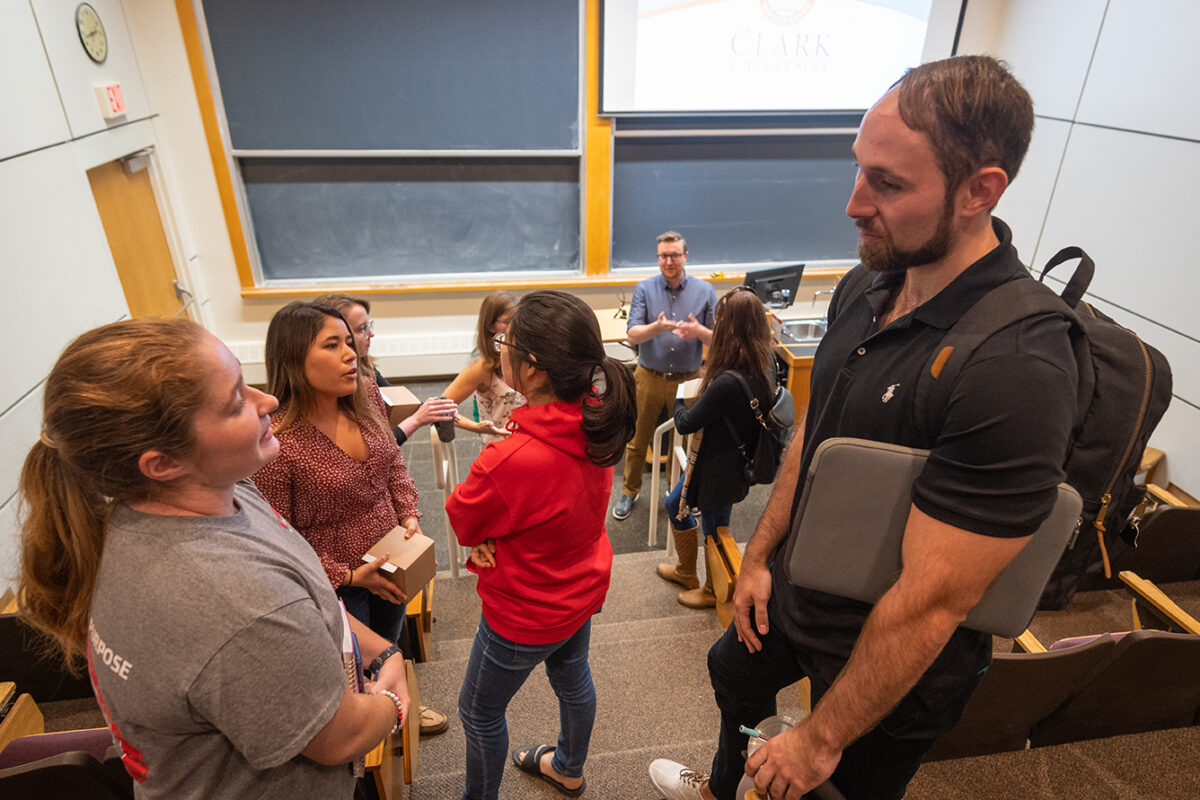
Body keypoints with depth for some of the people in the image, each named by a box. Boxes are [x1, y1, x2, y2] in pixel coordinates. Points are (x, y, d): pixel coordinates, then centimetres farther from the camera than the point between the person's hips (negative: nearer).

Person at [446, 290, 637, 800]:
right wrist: (492, 536, -16)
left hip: (527, 611, -7)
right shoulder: (595, 420, -16)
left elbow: (461, 519, -18)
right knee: (572, 679, 31)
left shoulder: (512, 462, -40)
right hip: (583, 586, 8)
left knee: (479, 712, 20)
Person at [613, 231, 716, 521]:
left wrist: (699, 331, -23)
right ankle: (629, 492, 30)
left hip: (688, 380, 1)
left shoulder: (705, 291, 1)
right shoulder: (644, 289, -1)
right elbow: (632, 334, -11)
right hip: (649, 377, 0)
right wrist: (656, 327, -31)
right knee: (637, 440, 10)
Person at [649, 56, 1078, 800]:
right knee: (735, 672, 32)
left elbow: (930, 604, -30)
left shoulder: (1016, 373, -34)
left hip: (894, 666, -8)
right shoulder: (868, 288, -8)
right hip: (796, 590, 8)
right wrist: (760, 555, 6)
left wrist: (822, 739, -19)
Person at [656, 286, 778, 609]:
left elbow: (686, 423, -21)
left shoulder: (728, 382, -36)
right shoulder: (766, 364, -9)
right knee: (675, 506, 27)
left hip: (720, 469, -9)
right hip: (737, 458, 9)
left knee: (714, 530, 17)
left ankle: (713, 592, 45)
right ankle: (686, 571, 49)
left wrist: (677, 404, 1)